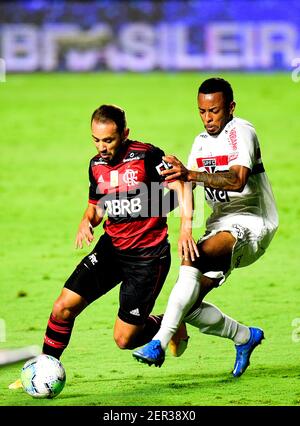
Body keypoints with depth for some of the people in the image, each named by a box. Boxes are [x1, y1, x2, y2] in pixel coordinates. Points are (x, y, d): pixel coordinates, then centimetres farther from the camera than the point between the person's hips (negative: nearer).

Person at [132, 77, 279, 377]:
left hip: (250, 222, -8)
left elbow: (237, 180, -30)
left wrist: (190, 174, -42)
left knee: (193, 259, -35)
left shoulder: (240, 132, -12)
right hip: (221, 223, 8)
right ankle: (246, 336, 22)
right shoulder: (202, 142, 13)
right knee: (189, 306, -4)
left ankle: (160, 343, -40)